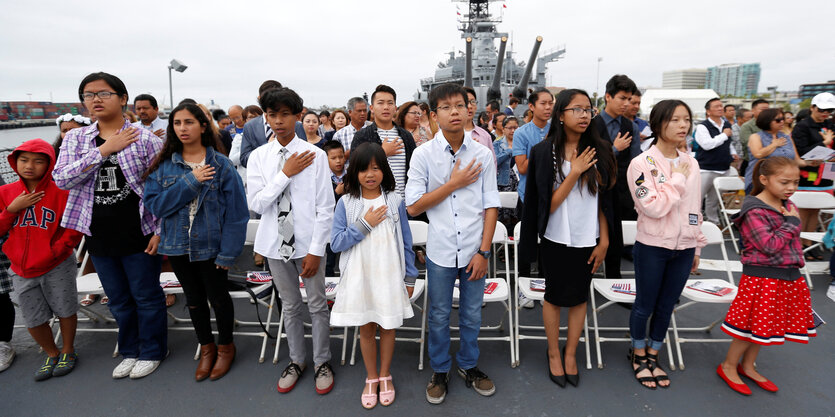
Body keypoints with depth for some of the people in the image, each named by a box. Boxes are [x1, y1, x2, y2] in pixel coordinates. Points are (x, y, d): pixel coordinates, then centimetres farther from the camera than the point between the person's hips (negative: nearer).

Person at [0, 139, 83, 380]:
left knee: (65, 310, 9)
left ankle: (68, 351, 30)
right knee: (33, 319, 14)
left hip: (57, 268, -4)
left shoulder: (61, 192, -9)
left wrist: (57, 250, -15)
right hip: (22, 271, 4)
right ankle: (51, 355, 35)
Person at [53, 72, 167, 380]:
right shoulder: (75, 139, 6)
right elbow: (62, 178, -9)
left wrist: (161, 231, -11)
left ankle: (152, 351, 29)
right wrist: (104, 149, -17)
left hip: (138, 234, -4)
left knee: (146, 296, 9)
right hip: (99, 237, 4)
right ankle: (130, 351, 37)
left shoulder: (145, 139, -6)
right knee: (118, 300, 18)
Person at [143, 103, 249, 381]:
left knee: (218, 297, 10)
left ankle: (225, 347, 35)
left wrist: (228, 251, -14)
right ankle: (206, 347, 39)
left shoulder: (220, 164, -9)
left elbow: (236, 210, -11)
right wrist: (190, 181, -20)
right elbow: (154, 204, -9)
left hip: (211, 245, -3)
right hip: (178, 245, 3)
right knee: (194, 299, 18)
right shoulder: (164, 165, 1)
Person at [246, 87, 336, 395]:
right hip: (276, 242, 3)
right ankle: (296, 361, 38)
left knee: (317, 305, 10)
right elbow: (256, 204, -7)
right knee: (289, 305, 18)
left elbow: (325, 208, -9)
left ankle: (322, 362, 31)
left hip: (308, 242, -2)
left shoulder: (315, 155, -9)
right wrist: (286, 173, -15)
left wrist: (315, 250, -11)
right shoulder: (259, 156, -1)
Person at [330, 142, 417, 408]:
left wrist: (410, 276, 4)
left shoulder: (395, 201, -4)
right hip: (360, 277, 0)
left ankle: (385, 376, 36)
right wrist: (363, 224, -18)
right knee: (366, 328, 14)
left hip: (390, 276, 0)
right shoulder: (346, 203, -5)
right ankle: (371, 378, 35)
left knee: (388, 326, 13)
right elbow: (336, 243, -8)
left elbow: (405, 242, 1)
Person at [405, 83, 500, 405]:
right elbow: (412, 207, -8)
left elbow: (490, 206, 0)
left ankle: (468, 366, 39)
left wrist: (484, 251, -5)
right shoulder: (424, 154, -6)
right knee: (439, 316, 14)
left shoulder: (483, 155, -2)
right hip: (440, 251, -1)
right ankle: (440, 371, 35)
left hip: (474, 251, 1)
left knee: (472, 315, 15)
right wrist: (453, 184, -14)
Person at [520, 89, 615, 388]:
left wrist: (604, 241, 2)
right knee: (555, 296, 12)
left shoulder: (599, 151, 0)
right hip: (556, 239, -2)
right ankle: (553, 353, 32)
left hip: (587, 240, 3)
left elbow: (603, 200, 4)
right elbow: (548, 205, -12)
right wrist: (574, 174, -20)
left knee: (580, 297, 13)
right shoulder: (545, 152, -9)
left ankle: (570, 353, 34)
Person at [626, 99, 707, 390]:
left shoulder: (690, 163, 6)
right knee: (645, 305, 9)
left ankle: (653, 355, 33)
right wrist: (678, 179, -14)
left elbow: (695, 208, 12)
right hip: (652, 247, -5)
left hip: (683, 247, 5)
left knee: (666, 306, 14)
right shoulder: (642, 163, -12)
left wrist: (697, 246, 14)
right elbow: (653, 207, -20)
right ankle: (639, 355, 30)